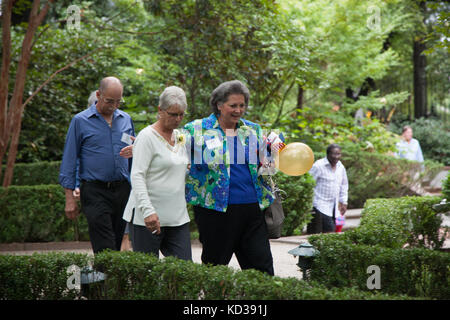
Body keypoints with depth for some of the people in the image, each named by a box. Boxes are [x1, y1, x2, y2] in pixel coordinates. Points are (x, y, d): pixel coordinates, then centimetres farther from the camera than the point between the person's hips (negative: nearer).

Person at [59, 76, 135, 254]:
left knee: (117, 245, 7)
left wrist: (133, 151, -5)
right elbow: (69, 160, 1)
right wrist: (70, 197, -4)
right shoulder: (80, 121, 1)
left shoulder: (126, 119, 13)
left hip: (122, 190, 4)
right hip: (95, 191, -4)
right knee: (105, 250, -11)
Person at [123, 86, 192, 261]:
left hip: (178, 217, 7)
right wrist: (148, 211, -24)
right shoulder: (147, 136, -7)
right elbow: (137, 176, -15)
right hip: (147, 218, -7)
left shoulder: (180, 136, 15)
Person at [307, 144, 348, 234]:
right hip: (320, 206, -7)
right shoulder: (319, 165, -10)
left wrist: (343, 203, 23)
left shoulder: (341, 167, 12)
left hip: (333, 207, 7)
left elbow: (344, 185, 26)